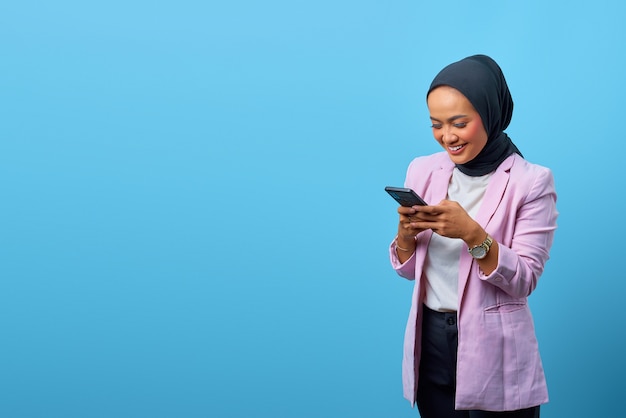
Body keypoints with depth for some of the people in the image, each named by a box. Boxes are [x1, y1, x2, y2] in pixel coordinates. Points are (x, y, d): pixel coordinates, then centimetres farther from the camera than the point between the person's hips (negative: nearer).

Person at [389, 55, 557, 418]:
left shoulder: (531, 181, -11)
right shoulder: (423, 170, 2)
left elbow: (524, 280, -13)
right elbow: (407, 269, 7)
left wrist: (472, 233, -26)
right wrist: (406, 231, -14)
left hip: (493, 349, -4)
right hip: (430, 341, 4)